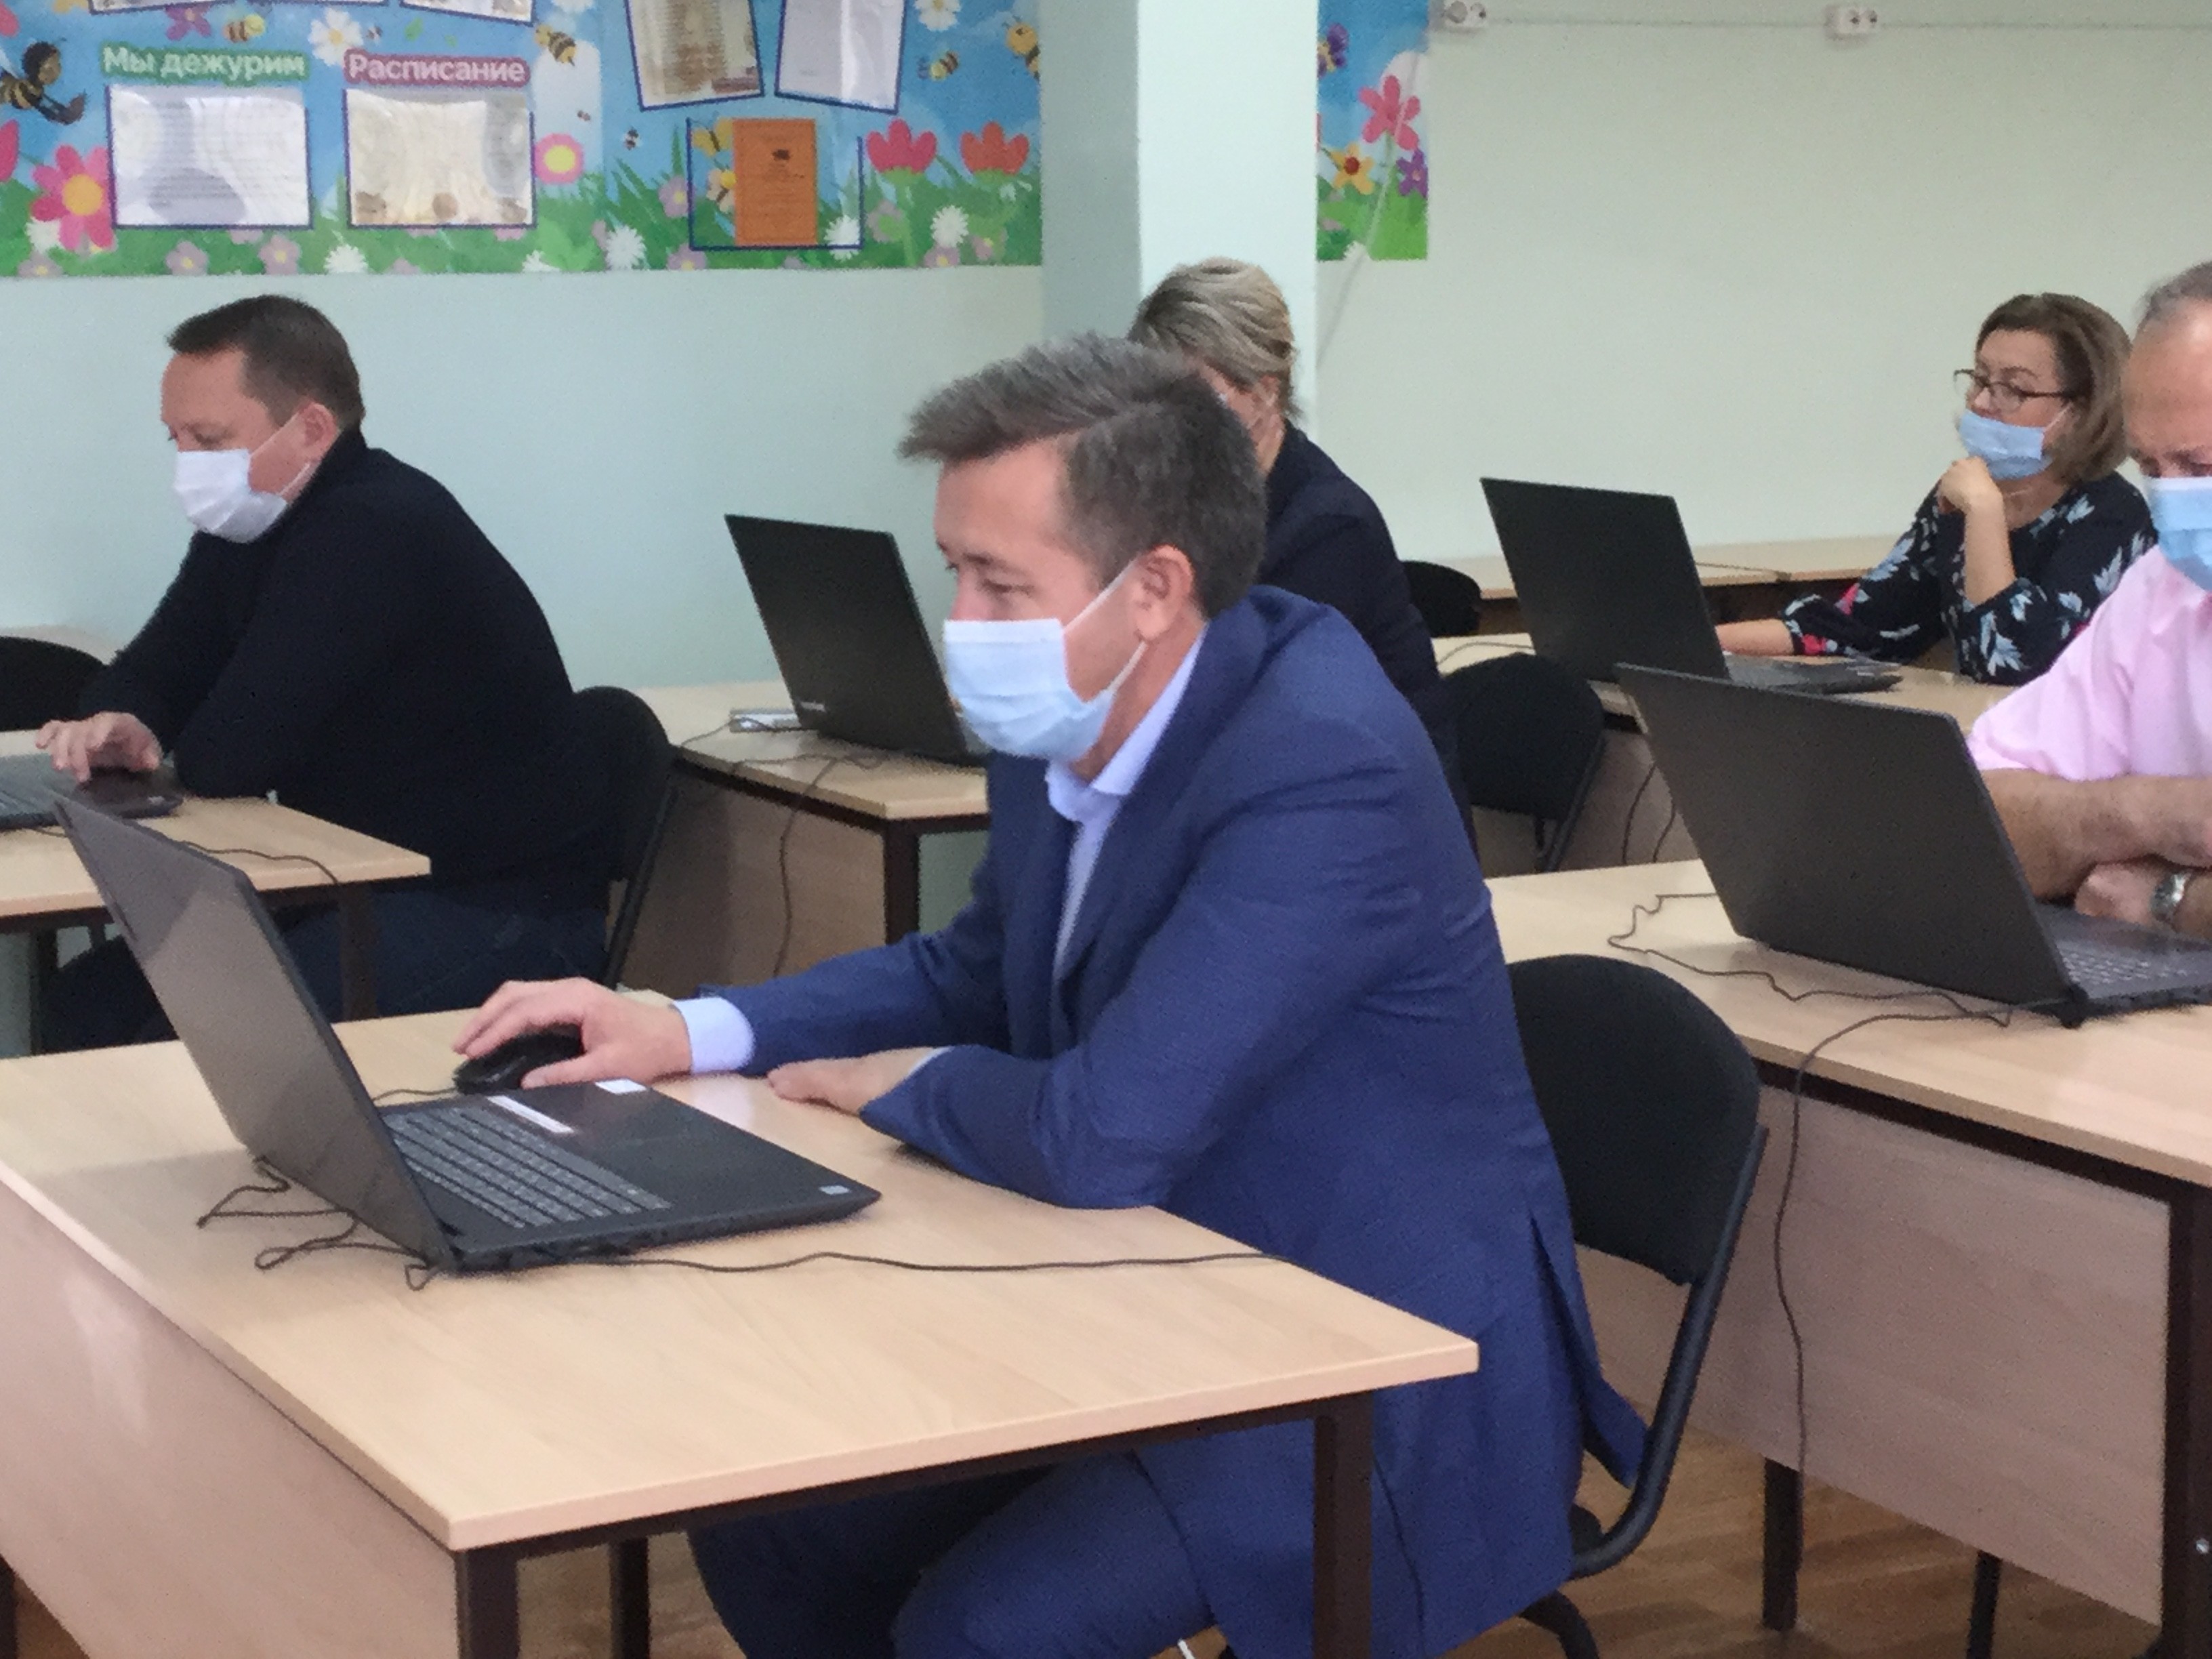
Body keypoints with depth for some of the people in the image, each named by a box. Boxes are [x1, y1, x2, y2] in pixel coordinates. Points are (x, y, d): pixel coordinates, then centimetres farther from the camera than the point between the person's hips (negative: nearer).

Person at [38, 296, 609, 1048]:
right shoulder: (247, 523, 8)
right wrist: (116, 720, -9)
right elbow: (153, 669, 14)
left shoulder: (376, 533, -23)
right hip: (368, 887, 9)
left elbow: (228, 759, -25)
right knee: (88, 999, 0)